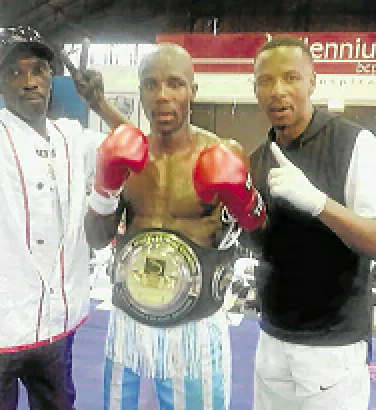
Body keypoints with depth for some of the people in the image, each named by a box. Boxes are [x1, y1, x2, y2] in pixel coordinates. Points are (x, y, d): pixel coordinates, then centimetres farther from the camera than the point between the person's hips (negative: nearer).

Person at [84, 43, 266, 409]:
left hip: (196, 331, -3)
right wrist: (105, 185, -14)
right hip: (126, 324, 4)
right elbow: (98, 239, 3)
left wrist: (245, 206, -25)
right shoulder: (126, 155, -1)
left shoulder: (223, 156, -11)